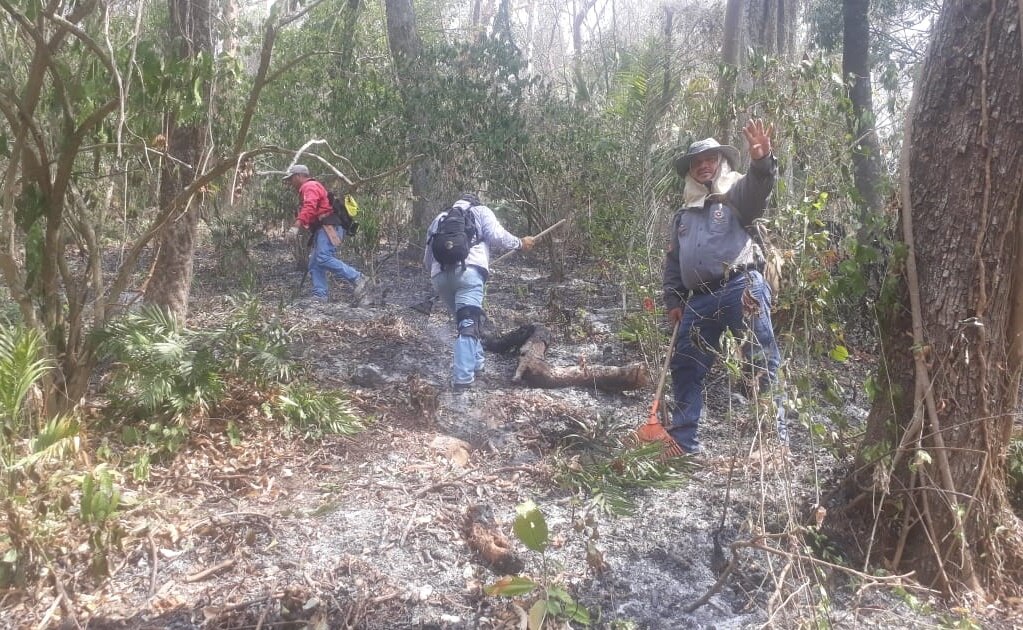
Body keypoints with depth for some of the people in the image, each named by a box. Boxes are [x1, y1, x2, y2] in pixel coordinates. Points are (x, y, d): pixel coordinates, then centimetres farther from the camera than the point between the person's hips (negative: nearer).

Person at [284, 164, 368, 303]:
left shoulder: (310, 187, -4)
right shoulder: (309, 188, 31)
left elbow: (309, 208, -22)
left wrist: (296, 226, -32)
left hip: (328, 227, -11)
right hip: (323, 228, 11)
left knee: (324, 259, -24)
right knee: (315, 264, 5)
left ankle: (357, 279, -25)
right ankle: (319, 296, -1)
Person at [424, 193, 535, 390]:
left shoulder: (439, 219, 35)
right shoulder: (480, 211, 25)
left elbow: (427, 260, 30)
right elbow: (497, 236, 6)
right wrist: (521, 243, 21)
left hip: (439, 275, 5)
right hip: (468, 271, -5)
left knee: (464, 319, 24)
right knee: (468, 325, -12)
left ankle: (476, 362, 25)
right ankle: (462, 377, -23)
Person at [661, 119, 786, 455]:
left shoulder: (736, 192, 9)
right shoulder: (685, 213, 25)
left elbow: (758, 187, -17)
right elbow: (673, 261, 27)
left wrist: (762, 160, -38)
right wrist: (673, 300, 16)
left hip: (741, 288, -6)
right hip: (700, 299, 6)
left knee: (762, 363, -8)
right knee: (685, 367, 7)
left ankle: (775, 438, -4)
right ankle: (683, 441, 17)